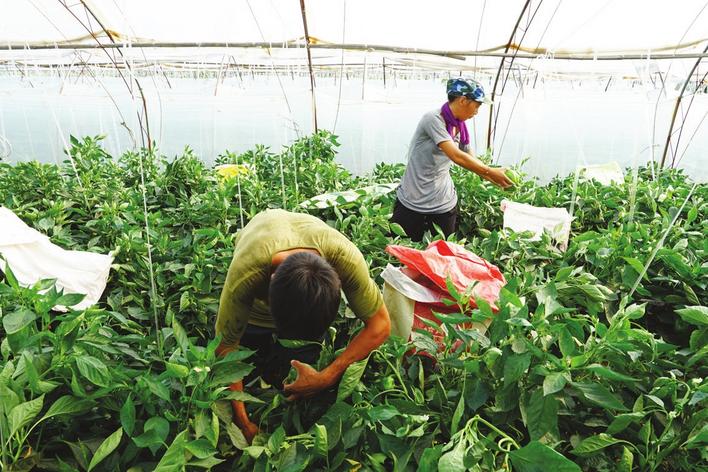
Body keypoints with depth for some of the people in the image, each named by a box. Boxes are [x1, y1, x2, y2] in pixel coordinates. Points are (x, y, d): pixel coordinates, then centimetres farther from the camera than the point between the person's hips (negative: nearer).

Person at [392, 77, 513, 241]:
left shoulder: (461, 128, 7)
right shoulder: (433, 119, -16)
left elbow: (471, 161, 15)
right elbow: (456, 156, -25)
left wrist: (497, 180, 6)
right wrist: (491, 172, -18)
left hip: (444, 204, 7)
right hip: (412, 203, -6)